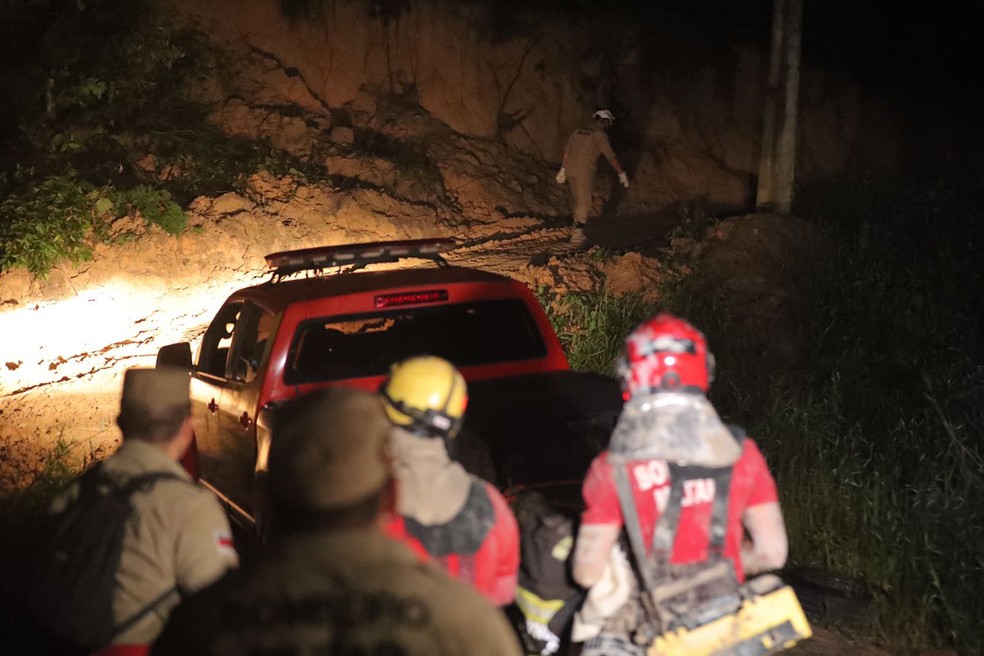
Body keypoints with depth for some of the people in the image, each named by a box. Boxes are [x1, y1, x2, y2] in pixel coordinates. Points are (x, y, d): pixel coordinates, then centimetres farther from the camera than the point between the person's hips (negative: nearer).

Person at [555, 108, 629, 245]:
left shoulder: (578, 132, 15)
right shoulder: (600, 136, -6)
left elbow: (567, 151, 15)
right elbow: (611, 157, -8)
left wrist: (563, 169, 20)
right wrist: (622, 174, -3)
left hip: (570, 170, 7)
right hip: (584, 173, -7)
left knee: (578, 201, 19)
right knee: (584, 203, -1)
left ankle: (576, 230, 22)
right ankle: (577, 234, -7)